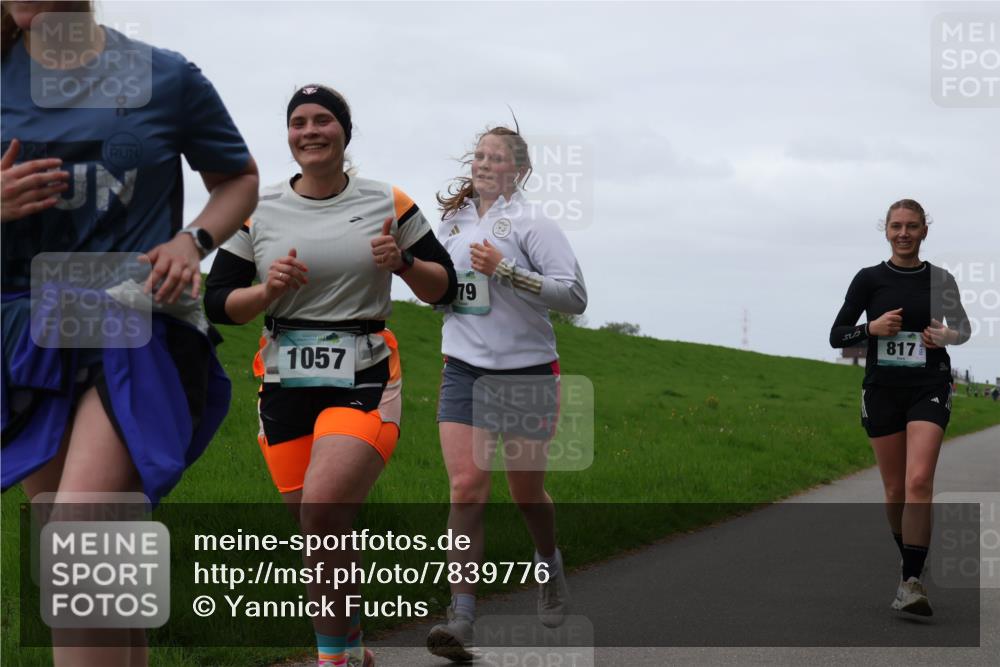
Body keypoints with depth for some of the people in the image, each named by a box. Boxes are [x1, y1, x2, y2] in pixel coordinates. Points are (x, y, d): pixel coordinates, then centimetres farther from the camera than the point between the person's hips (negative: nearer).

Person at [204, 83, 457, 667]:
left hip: (365, 382, -3)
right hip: (285, 385, 3)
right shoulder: (259, 211, 6)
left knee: (322, 508, -24)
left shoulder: (388, 203, 4)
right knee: (323, 536, 6)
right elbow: (217, 304, 8)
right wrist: (267, 290, -11)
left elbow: (445, 288, 9)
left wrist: (402, 261, -10)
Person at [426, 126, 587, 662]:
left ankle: (550, 566, 42)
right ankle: (461, 614, -14)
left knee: (526, 493, 10)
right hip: (464, 370, 3)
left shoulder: (530, 222, -7)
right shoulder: (452, 220, 10)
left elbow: (575, 296, -16)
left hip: (526, 374, -3)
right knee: (466, 486, -13)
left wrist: (506, 270, -23)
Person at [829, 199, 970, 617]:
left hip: (929, 388, -1)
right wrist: (872, 328, -15)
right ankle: (910, 562, 30)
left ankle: (910, 582, -20)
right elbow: (836, 335, 3)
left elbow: (963, 328, 19)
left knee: (919, 480, -18)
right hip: (883, 390, 1)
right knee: (895, 490, 7)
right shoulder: (870, 279, 1)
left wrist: (948, 336, -4)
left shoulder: (940, 280, 3)